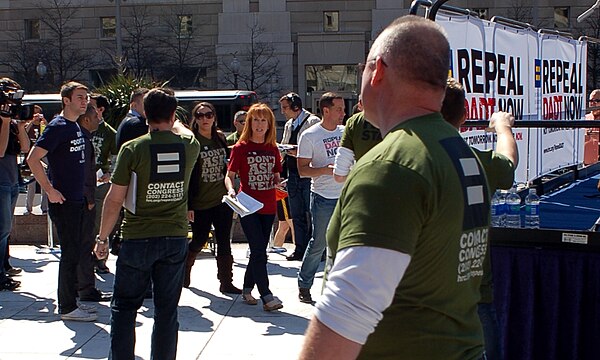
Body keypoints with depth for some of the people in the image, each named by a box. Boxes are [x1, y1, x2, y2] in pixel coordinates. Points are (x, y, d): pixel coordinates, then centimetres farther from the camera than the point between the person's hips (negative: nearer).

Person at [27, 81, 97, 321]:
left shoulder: (76, 127, 13)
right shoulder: (58, 127, -14)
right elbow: (33, 159, -20)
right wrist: (50, 190, -19)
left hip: (77, 200, 9)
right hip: (63, 201, -9)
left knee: (74, 252, 14)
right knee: (70, 254, -4)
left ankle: (70, 301, 23)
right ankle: (67, 308, 4)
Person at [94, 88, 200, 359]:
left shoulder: (133, 148, -10)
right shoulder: (189, 145, -2)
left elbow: (115, 199, -7)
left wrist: (102, 237, 3)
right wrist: (173, 123, 44)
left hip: (138, 239, -2)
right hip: (176, 238, 3)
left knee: (124, 307, 10)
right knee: (167, 309, 10)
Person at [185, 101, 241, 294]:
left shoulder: (221, 139, 8)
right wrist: (188, 205, -14)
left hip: (222, 200, 4)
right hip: (200, 202, -4)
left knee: (224, 242, 3)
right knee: (200, 239, 6)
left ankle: (226, 282, 9)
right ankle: (185, 266, 35)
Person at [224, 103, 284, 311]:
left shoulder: (273, 149, 10)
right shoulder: (241, 148, -2)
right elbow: (230, 175, -1)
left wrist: (279, 185, -5)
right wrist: (231, 190, -20)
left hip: (268, 207, 5)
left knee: (259, 251, 10)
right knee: (259, 251, -9)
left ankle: (247, 290, 24)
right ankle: (266, 296, -9)